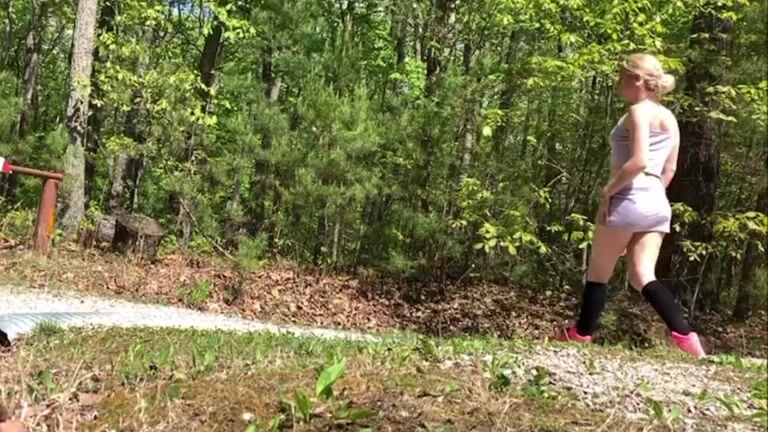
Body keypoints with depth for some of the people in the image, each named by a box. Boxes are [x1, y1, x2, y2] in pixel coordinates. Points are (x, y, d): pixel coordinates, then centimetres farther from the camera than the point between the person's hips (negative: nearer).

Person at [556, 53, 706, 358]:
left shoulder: (639, 111, -8)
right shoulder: (669, 118, 18)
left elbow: (639, 161, -21)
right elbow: (669, 170, 17)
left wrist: (608, 191, -13)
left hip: (629, 199, -8)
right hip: (657, 204, 8)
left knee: (598, 271, 7)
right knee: (642, 277, 3)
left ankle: (581, 334, 18)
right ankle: (684, 334, -12)